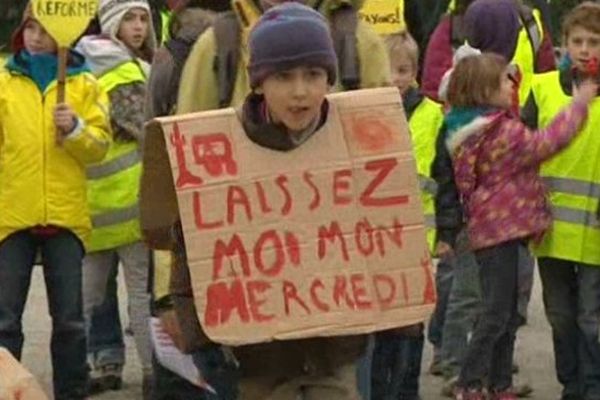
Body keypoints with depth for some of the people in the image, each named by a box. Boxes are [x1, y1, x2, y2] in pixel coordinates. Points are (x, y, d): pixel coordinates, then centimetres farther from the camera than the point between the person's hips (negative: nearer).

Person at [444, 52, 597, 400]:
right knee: (497, 313, -4)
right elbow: (548, 142, -20)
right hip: (502, 230, -10)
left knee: (506, 313, 16)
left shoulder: (468, 131, 11)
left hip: (490, 229, 10)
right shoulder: (503, 132, -18)